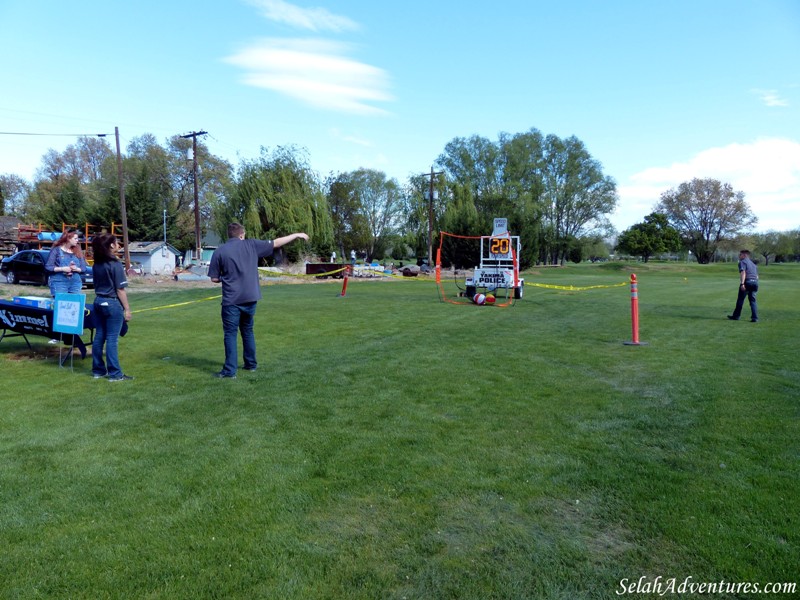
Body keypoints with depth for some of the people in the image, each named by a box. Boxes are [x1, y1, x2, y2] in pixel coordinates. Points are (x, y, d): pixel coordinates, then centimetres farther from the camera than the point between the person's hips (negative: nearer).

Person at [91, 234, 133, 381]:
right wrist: (127, 309, -10)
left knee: (99, 336, 12)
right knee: (112, 339, -4)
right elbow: (120, 290, -15)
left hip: (98, 302, 8)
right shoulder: (115, 264, -14)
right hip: (112, 303, -8)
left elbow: (96, 286, 14)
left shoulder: (97, 264, 8)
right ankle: (114, 374, 1)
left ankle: (98, 370, 20)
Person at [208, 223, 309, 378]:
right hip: (250, 298, 3)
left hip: (231, 300, -3)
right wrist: (296, 235, 19)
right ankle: (251, 364, 28)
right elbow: (276, 243, 8)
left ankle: (230, 370, 0)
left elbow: (214, 279, -1)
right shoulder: (251, 245, 2)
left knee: (230, 334, 3)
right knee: (247, 331, 19)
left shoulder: (219, 252, -3)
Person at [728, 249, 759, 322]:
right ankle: (755, 318, -2)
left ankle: (736, 316, 12)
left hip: (747, 282, -7)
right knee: (753, 300, 7)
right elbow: (757, 276, 22)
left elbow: (743, 272, -16)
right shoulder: (753, 263, 24)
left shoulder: (742, 262, -1)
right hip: (755, 282, 7)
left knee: (740, 300, 4)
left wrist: (742, 283, -25)